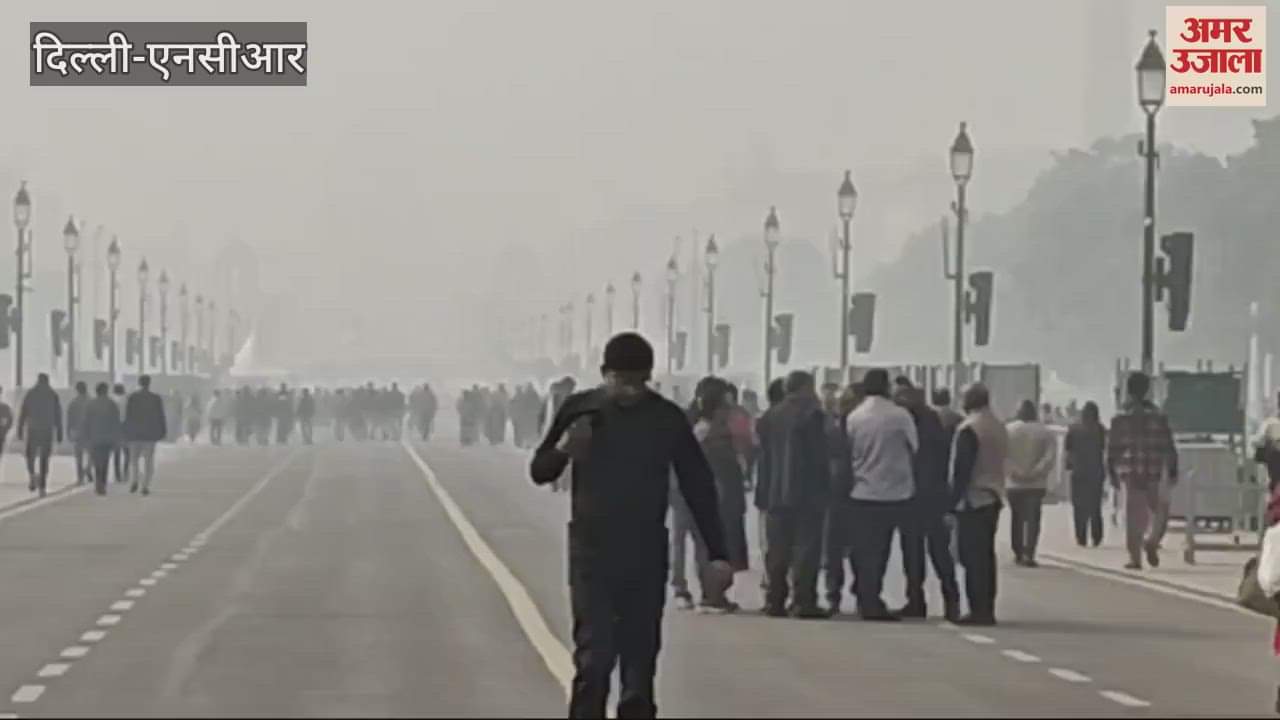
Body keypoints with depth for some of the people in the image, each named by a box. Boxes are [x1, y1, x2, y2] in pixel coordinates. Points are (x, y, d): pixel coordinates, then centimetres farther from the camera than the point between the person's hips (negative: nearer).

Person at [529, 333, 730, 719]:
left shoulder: (667, 418, -3)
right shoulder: (579, 409, -2)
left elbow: (698, 486, 1)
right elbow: (539, 472, 7)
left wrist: (717, 554, -4)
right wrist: (562, 450, -15)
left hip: (647, 554, 1)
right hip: (592, 552, -1)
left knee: (641, 660, 5)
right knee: (594, 656, -11)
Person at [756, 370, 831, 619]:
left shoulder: (769, 416, 10)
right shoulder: (812, 414, -8)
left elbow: (764, 457, 10)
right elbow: (820, 456, -11)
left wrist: (763, 494, 12)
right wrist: (825, 489, -6)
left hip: (775, 493, 6)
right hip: (807, 494, -6)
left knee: (778, 549, 9)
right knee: (806, 548, -4)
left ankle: (775, 600, 8)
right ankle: (804, 601, -8)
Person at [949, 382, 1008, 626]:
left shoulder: (969, 429, -14)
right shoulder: (999, 427, 11)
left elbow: (961, 469, -16)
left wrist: (953, 502, -14)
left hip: (972, 500, -8)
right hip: (993, 498, 8)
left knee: (973, 557, -6)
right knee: (986, 555, 12)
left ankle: (979, 610, -8)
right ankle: (987, 610, 14)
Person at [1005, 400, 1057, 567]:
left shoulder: (1008, 430, -2)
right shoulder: (1045, 432, -1)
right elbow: (1050, 457, -12)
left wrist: (1013, 471, -10)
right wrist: (1035, 472, -13)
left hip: (1013, 484, 1)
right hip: (1036, 484, -1)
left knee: (1017, 518, 15)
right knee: (1032, 519, -2)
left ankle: (1018, 553, 18)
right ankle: (1028, 554, -14)